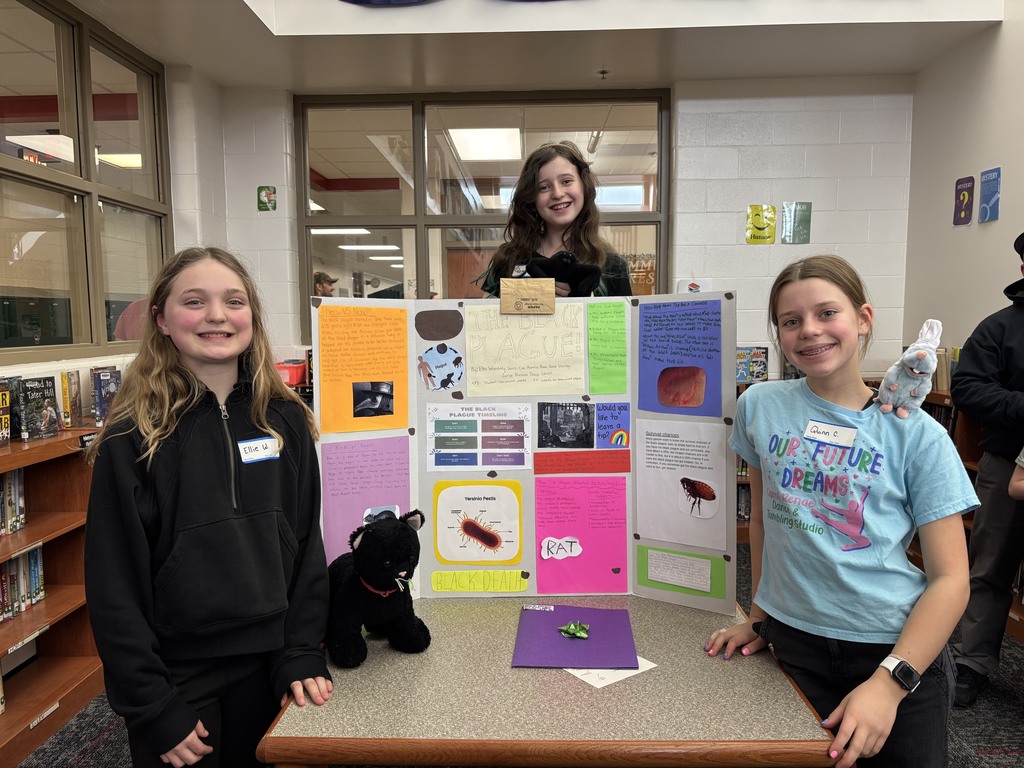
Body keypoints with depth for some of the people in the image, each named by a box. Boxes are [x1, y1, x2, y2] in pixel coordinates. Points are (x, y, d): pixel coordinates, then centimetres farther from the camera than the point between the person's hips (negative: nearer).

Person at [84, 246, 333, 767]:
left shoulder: (285, 419, -2)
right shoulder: (133, 437, -11)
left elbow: (307, 545, 1)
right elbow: (115, 584, -10)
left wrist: (302, 655, -4)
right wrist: (153, 708, -11)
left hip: (268, 669, 3)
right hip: (176, 681, -3)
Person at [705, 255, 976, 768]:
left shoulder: (916, 434, -9)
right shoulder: (760, 406, -3)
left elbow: (950, 578, -9)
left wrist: (890, 683, -19)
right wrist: (759, 618, 9)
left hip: (898, 649, -1)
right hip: (793, 640, 2)